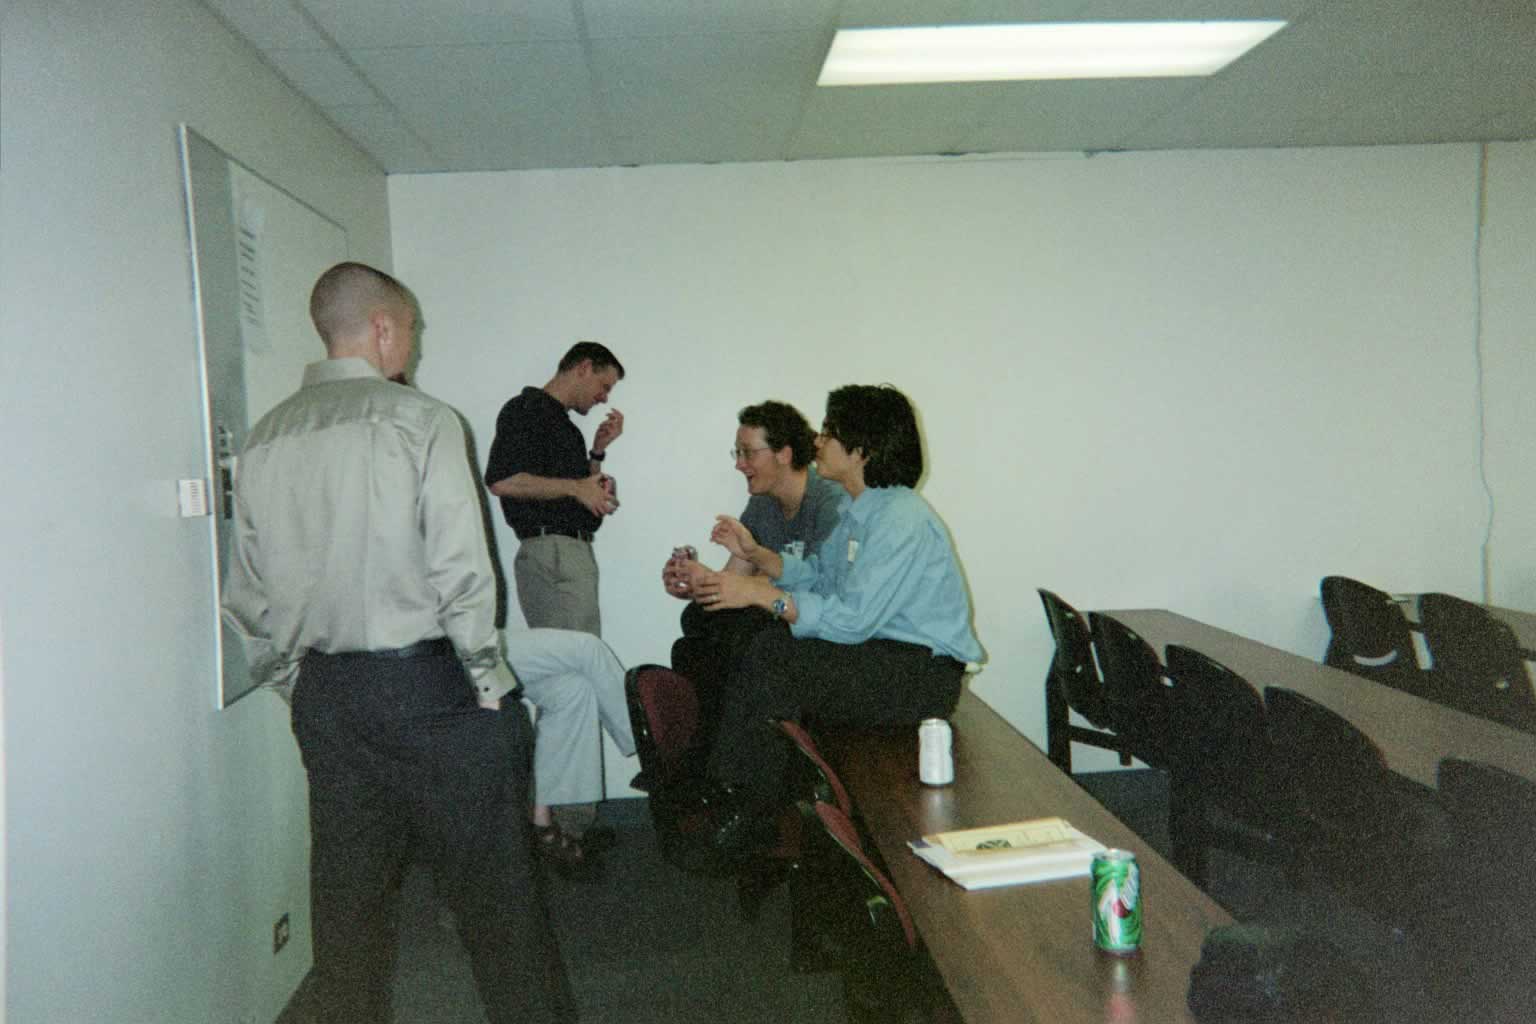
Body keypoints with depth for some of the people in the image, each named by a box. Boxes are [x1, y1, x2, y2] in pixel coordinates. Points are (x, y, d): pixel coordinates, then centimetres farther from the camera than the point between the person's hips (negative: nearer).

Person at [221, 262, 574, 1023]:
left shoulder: (265, 439, 6)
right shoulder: (420, 421, -10)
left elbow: (247, 595, 9)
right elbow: (462, 571, -16)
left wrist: (296, 687, 19)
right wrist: (490, 685, -6)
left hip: (323, 695, 6)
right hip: (425, 681, -5)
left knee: (347, 889, 17)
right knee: (488, 882, 5)